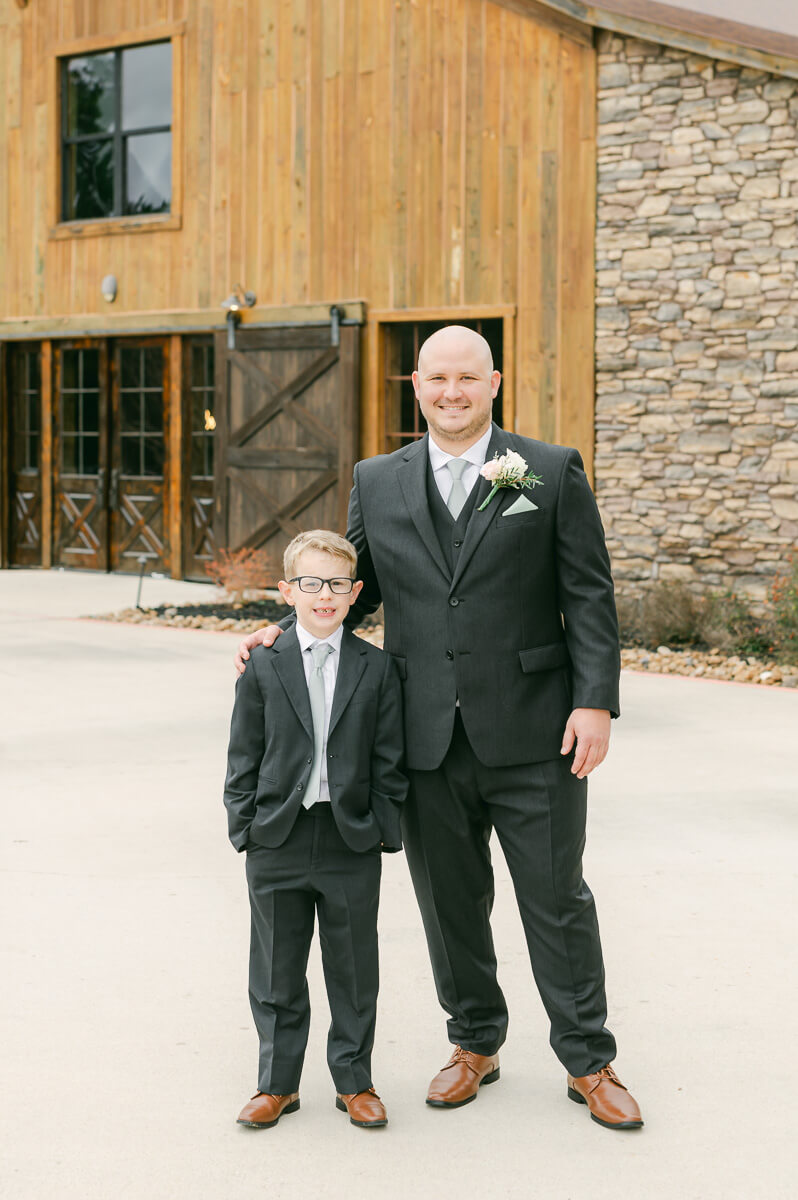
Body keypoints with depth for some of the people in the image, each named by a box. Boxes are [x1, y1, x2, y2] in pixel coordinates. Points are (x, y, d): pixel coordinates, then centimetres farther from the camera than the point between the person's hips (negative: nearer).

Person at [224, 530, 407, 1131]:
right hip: (278, 842, 0)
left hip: (352, 844, 0)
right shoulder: (264, 668, 1)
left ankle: (355, 1080, 23)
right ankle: (278, 1082, 23)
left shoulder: (378, 669, 1)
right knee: (277, 969, 10)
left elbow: (389, 761, 2)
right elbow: (245, 759, 3)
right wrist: (245, 828, -2)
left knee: (354, 969, 9)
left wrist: (384, 829, -3)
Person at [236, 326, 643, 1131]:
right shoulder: (377, 483, 8)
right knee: (449, 900, 12)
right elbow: (357, 584, 17)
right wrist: (287, 633, 2)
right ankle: (475, 1044, 31)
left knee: (556, 899, 5)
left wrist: (595, 702, -10)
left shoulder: (552, 472, 0)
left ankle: (588, 1063, 19)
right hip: (428, 739, 3)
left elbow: (589, 596, -2)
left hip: (532, 734, -3)